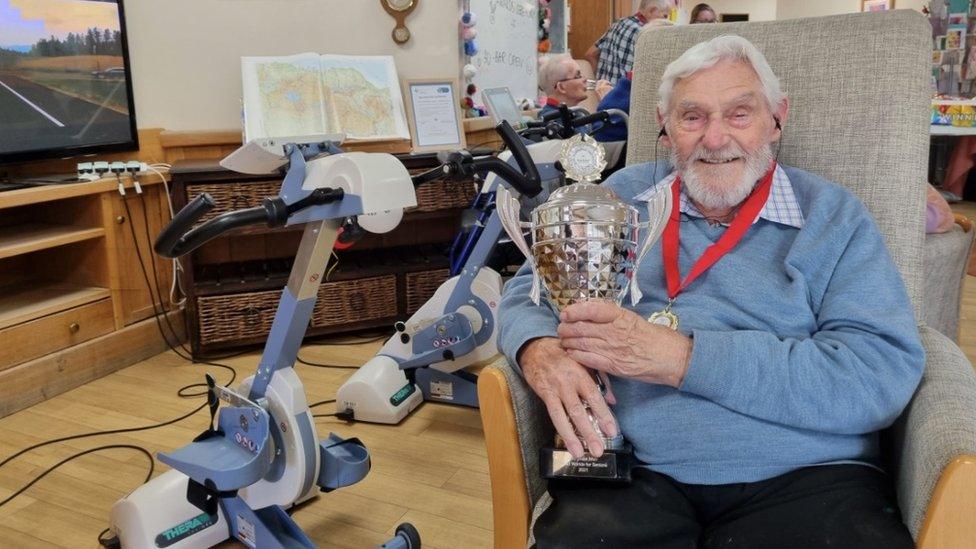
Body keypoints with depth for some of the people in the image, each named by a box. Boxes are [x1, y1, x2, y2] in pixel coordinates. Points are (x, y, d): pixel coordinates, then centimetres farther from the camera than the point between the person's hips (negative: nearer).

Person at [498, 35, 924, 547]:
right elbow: (530, 287, 12)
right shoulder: (624, 195, 12)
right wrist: (540, 349, -13)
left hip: (806, 479, 1)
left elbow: (882, 373, -9)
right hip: (640, 476, 1)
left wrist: (681, 357, -18)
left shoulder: (834, 216, 4)